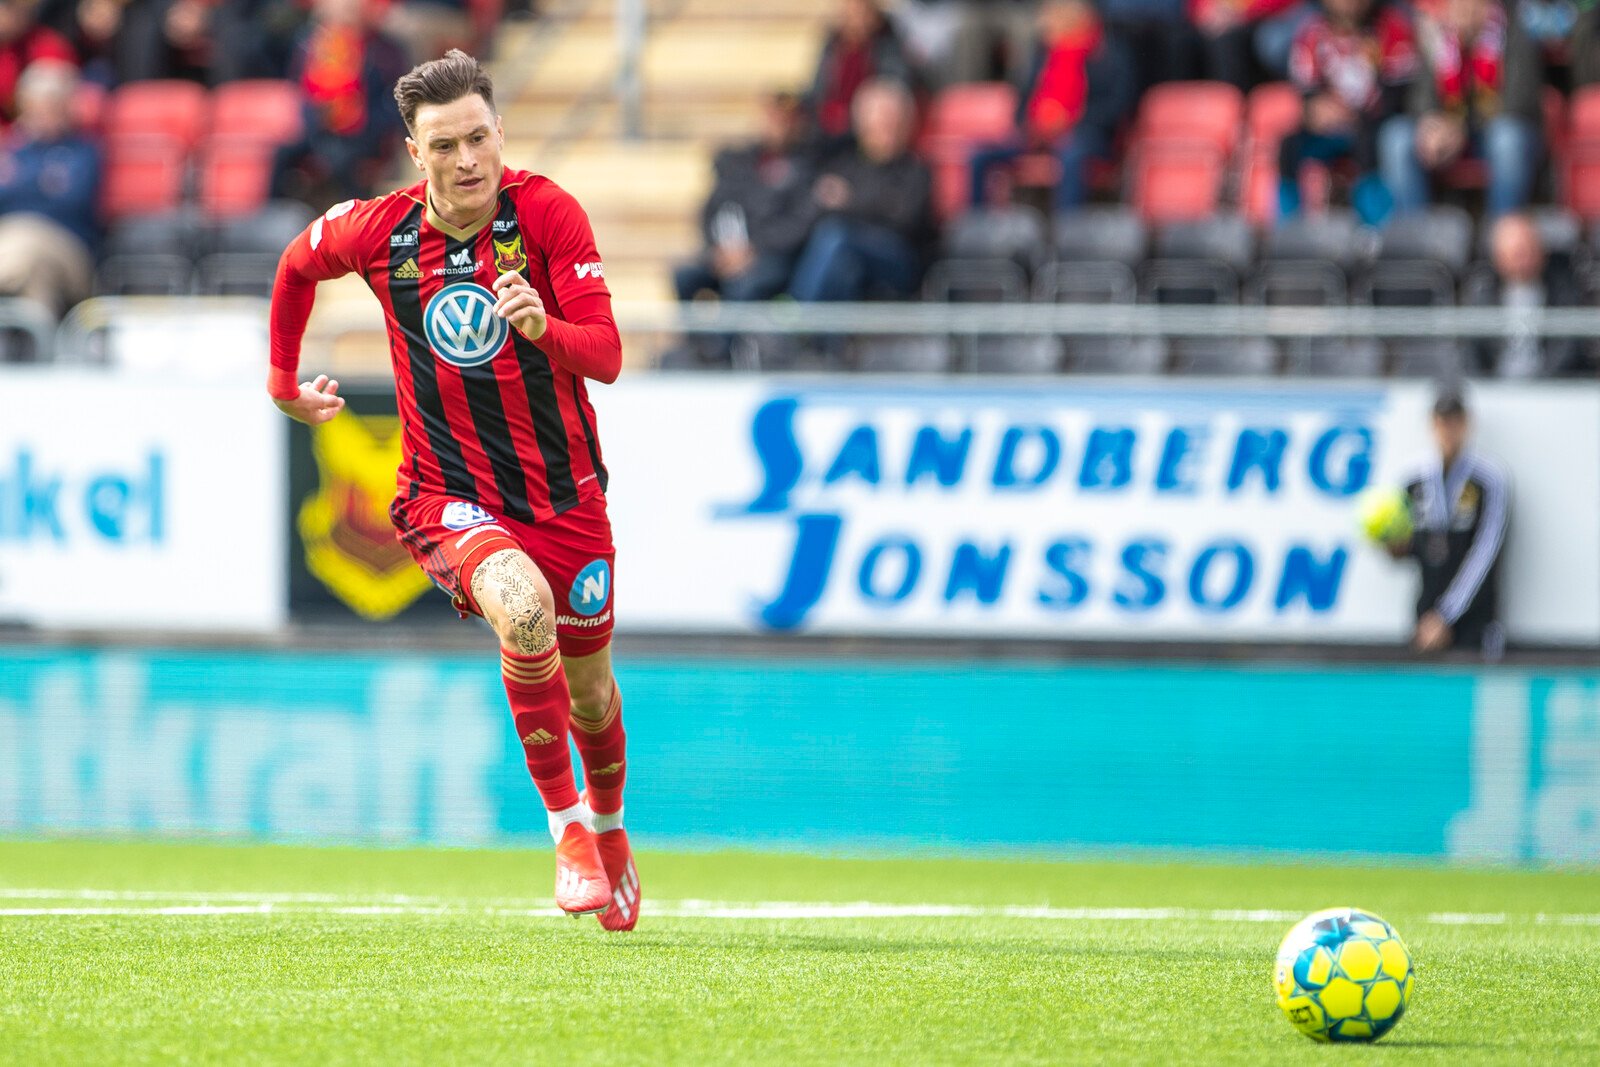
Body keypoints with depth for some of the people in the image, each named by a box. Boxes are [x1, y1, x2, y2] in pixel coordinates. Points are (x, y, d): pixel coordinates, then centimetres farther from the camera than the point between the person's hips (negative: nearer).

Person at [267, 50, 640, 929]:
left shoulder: (547, 213, -13)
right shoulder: (377, 231, -8)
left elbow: (606, 355, -18)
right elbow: (299, 263, 16)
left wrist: (544, 328, -39)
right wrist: (283, 380, 24)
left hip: (563, 490, 1)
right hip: (448, 496, -1)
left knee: (589, 688, 14)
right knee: (523, 608, -32)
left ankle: (608, 832, 46)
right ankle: (565, 831, -21)